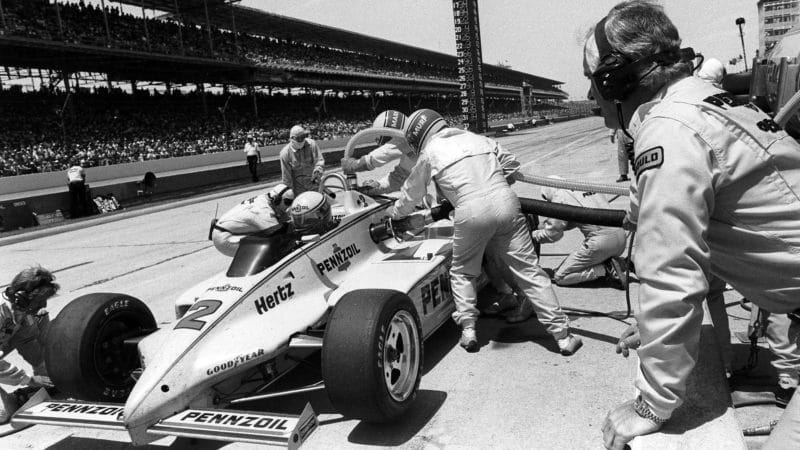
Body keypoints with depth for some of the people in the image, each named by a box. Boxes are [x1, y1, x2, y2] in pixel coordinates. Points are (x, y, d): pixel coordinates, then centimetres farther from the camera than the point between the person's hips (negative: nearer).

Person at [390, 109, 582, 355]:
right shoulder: (477, 138, 25)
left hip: (470, 212, -3)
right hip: (505, 203, 3)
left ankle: (468, 330, 11)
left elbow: (411, 194, 28)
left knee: (462, 273, 21)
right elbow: (511, 166, 25)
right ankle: (562, 334, 5)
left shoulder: (429, 152, 15)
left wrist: (394, 212, 46)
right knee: (529, 270, 6)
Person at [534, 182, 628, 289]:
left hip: (600, 240, -8)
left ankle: (607, 269, -7)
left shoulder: (560, 196, 0)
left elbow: (553, 233, -1)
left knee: (560, 277, 3)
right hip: (621, 235, 8)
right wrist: (543, 225, 33)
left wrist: (533, 235, 17)